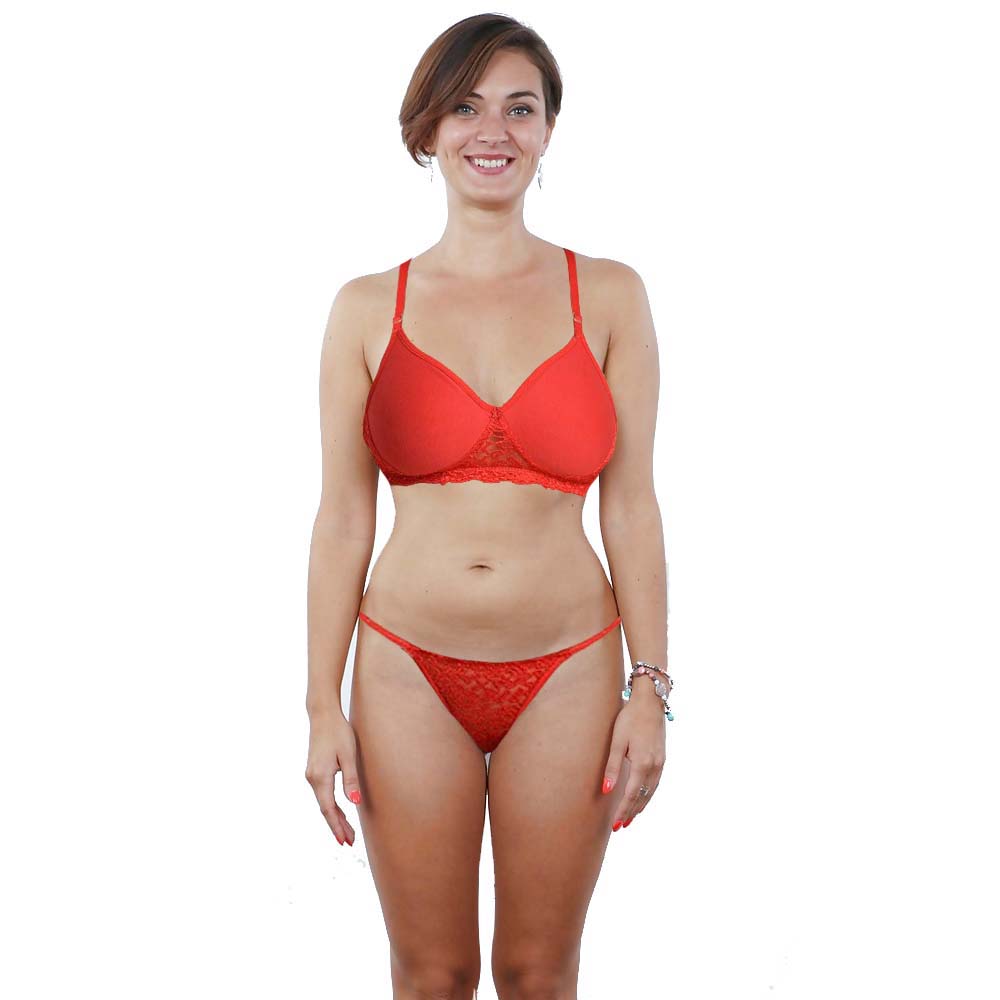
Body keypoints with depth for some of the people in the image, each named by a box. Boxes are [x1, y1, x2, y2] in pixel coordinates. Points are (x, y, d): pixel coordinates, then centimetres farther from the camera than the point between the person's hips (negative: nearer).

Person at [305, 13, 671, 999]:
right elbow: (342, 517, 2)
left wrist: (650, 689, -3)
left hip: (566, 674, 0)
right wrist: (323, 705, 0)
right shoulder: (368, 308, 0)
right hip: (409, 669, 0)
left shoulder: (609, 295, 0)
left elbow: (629, 503, 0)